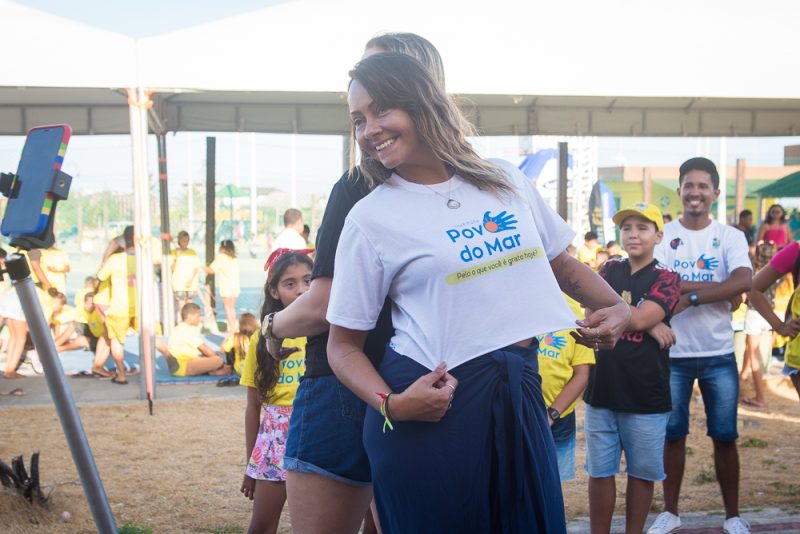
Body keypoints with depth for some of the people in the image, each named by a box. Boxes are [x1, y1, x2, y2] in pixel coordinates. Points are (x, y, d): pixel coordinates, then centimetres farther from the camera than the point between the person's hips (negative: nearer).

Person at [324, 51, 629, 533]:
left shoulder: (507, 180, 6)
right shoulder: (371, 217, -5)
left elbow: (563, 265, 19)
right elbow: (344, 344, -1)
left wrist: (617, 306, 0)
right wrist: (389, 404, -18)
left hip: (522, 392, 4)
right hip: (432, 406, -3)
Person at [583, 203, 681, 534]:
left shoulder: (667, 279, -2)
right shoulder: (609, 270, 10)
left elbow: (638, 320, -18)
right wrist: (650, 325, -15)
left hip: (646, 394, -3)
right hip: (601, 388, 3)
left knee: (642, 472, 9)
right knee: (600, 471, 9)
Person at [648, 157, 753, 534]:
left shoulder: (731, 238, 1)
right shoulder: (663, 235, -1)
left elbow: (742, 282, -18)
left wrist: (689, 295, -19)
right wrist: (719, 290, -16)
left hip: (719, 355, 1)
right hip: (672, 353, 0)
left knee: (724, 436, 8)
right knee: (673, 433, 9)